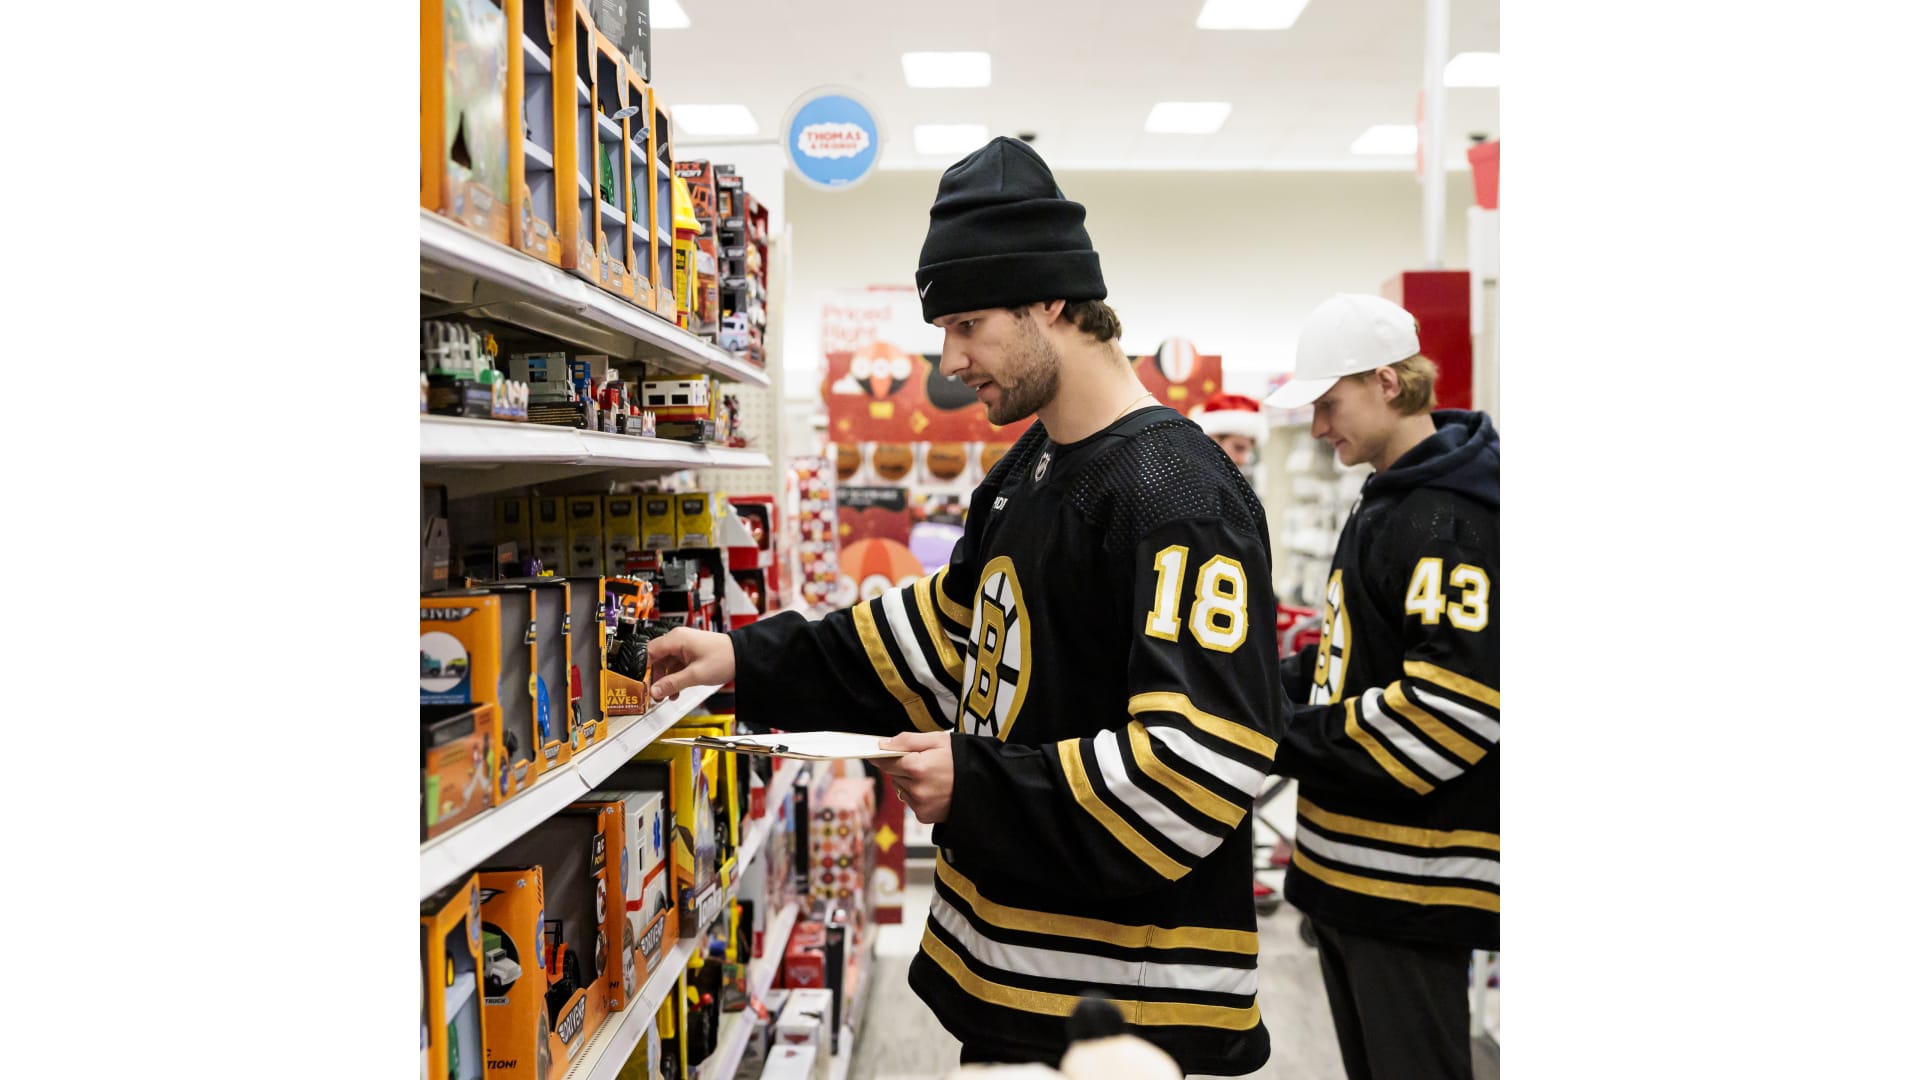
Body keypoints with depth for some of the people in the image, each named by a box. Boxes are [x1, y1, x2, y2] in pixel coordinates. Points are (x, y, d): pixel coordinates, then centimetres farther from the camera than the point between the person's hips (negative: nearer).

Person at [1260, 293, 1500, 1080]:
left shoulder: (1450, 519, -18)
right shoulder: (1386, 501, 14)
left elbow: (1458, 703, -25)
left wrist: (1287, 740, -18)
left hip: (1411, 878, -10)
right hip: (1349, 864, 10)